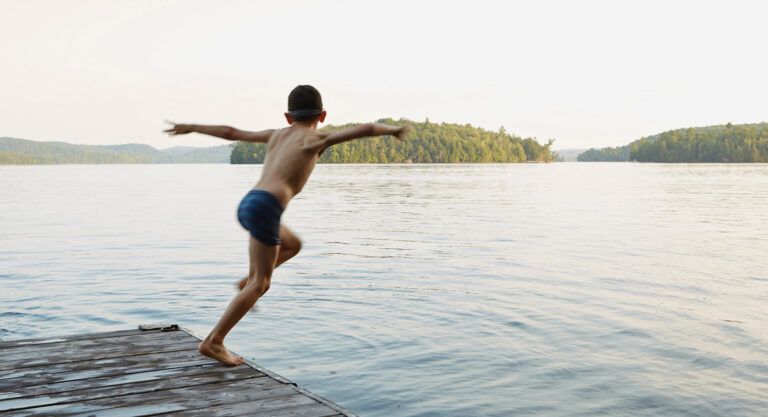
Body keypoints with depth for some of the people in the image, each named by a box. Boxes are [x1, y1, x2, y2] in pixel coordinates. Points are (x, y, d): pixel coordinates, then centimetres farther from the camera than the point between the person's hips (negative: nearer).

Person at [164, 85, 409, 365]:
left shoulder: (277, 135, 24)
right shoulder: (315, 139, 6)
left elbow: (232, 133, 31)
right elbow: (365, 129, 1)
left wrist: (192, 128, 42)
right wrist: (393, 129, 20)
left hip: (247, 204, 8)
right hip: (265, 207, -8)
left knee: (292, 245, 30)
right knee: (261, 284, 1)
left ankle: (249, 280, 16)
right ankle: (214, 342, 0)